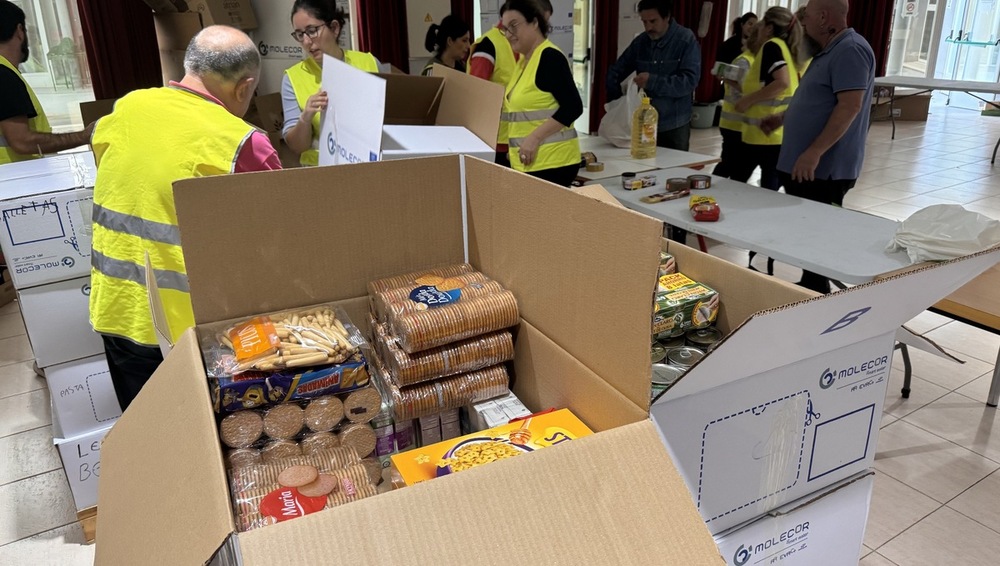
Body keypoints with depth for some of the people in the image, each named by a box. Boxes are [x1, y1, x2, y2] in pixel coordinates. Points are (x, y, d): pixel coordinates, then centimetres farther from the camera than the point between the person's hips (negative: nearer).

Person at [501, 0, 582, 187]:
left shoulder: (549, 57, -13)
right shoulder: (524, 60, 14)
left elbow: (573, 107, -19)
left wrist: (535, 138, -22)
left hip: (551, 162, -9)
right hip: (526, 162, 9)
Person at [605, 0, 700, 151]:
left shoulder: (686, 40, -7)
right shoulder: (640, 42, 6)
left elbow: (690, 80, -17)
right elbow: (616, 71, 11)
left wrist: (653, 82, -27)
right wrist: (616, 101, -6)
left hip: (674, 126, -4)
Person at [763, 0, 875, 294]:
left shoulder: (850, 50, -15)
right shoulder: (830, 51, 18)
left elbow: (849, 106, -25)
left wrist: (814, 152, -28)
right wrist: (783, 118, 31)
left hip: (825, 168, -10)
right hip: (805, 165, 10)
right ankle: (809, 287, 24)